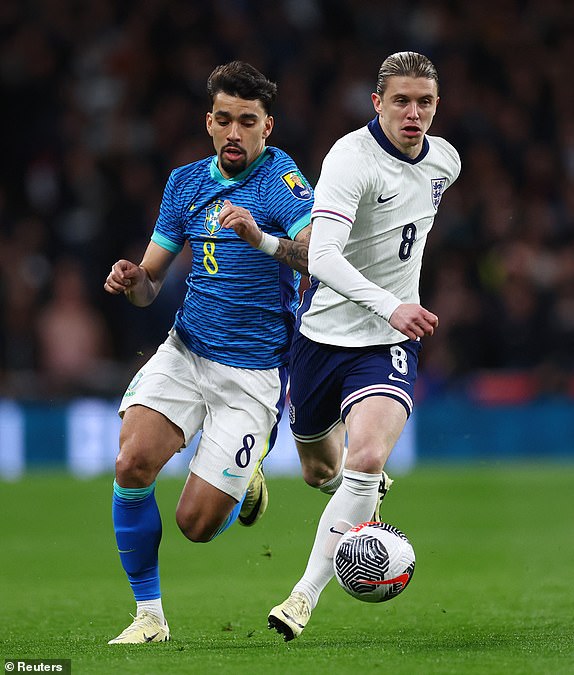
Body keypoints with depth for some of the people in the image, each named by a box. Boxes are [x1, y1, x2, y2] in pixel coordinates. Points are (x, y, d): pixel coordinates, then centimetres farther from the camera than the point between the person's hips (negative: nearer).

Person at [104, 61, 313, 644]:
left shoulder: (281, 176, -10)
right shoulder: (187, 182, 9)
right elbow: (151, 281, 13)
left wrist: (262, 239, -43)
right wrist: (132, 281, -11)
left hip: (253, 374, -5)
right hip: (184, 353, 5)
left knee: (197, 523, -8)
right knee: (133, 462, -21)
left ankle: (247, 478, 28)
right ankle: (149, 616, -6)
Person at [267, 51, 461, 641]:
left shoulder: (444, 160, 1)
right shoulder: (351, 158, -19)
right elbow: (322, 255, -32)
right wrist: (388, 306, -44)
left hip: (390, 345, 2)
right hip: (324, 331, -2)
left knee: (367, 459, -23)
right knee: (319, 471, 17)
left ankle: (305, 597, -18)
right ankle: (365, 499, 55)